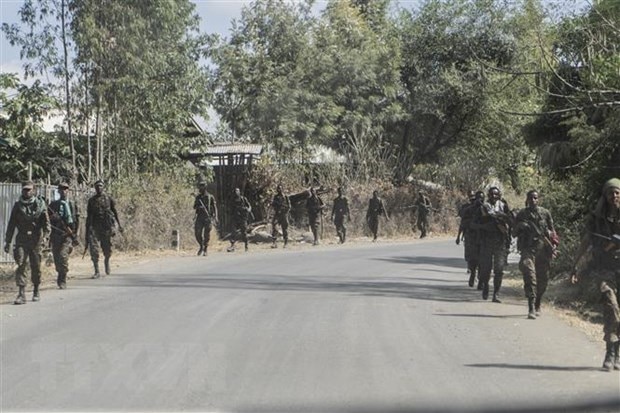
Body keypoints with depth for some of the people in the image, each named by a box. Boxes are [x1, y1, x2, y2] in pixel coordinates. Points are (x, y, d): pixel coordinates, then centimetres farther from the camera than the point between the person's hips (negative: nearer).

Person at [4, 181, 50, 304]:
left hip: (36, 241, -1)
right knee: (20, 265, -10)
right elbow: (11, 225, 11)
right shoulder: (17, 206, 7)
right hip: (21, 240, 1)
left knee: (36, 267, 7)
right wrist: (7, 241, 8)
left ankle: (36, 291, 26)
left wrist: (44, 236, -16)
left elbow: (46, 222, -2)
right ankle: (21, 294, -13)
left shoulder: (40, 204, 2)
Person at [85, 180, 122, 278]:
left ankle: (106, 261, 40)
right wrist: (87, 232, 8)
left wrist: (119, 225, 10)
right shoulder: (91, 200, 8)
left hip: (106, 226, -1)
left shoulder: (108, 198, 5)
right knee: (93, 248, -12)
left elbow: (115, 212, 13)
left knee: (107, 250, 5)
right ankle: (97, 272, -8)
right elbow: (88, 216, 10)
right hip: (94, 226, 1)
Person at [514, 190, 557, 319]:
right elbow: (515, 232, 14)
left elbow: (552, 230, 14)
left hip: (543, 250, 2)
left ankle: (537, 305, 29)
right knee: (529, 274, -19)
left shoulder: (545, 213, 10)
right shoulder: (521, 214, 9)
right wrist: (521, 227, -8)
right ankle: (531, 308, -24)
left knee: (542, 279, 8)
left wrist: (553, 243, 1)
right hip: (528, 248, -2)